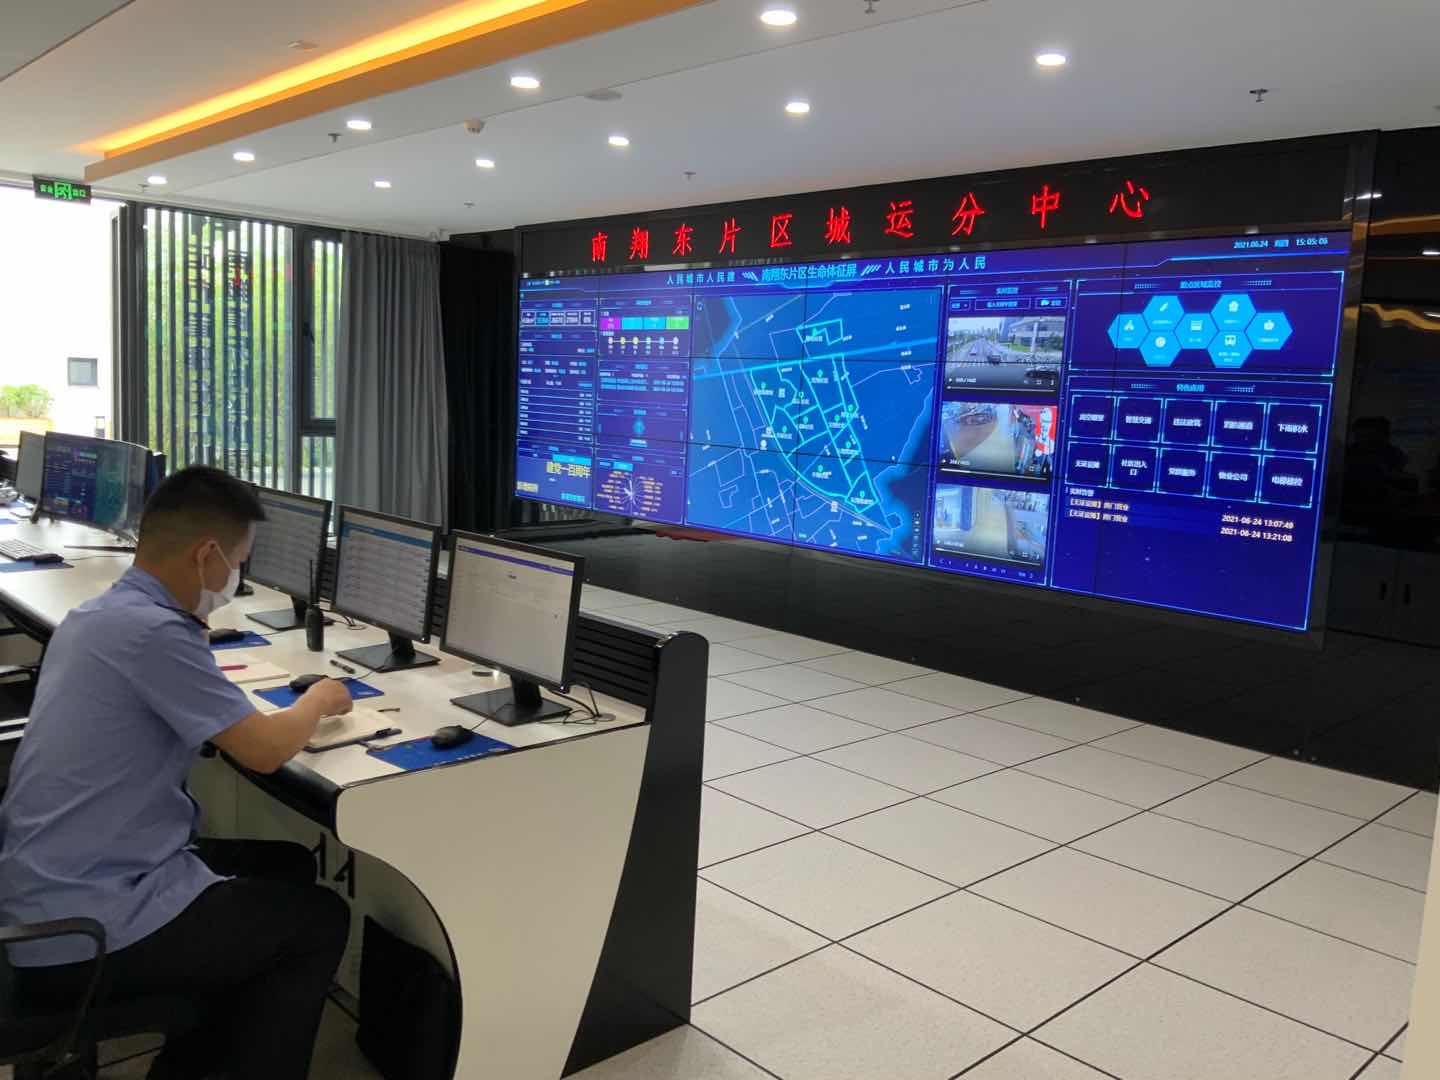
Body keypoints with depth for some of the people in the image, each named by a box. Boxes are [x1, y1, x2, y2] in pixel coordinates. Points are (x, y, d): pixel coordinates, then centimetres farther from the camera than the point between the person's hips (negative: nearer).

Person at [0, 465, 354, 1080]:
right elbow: (266, 750, -19)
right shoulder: (152, 632, -25)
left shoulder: (94, 615, 6)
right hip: (83, 932, -10)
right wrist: (320, 698, 0)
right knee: (319, 921, 4)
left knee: (287, 866, 20)